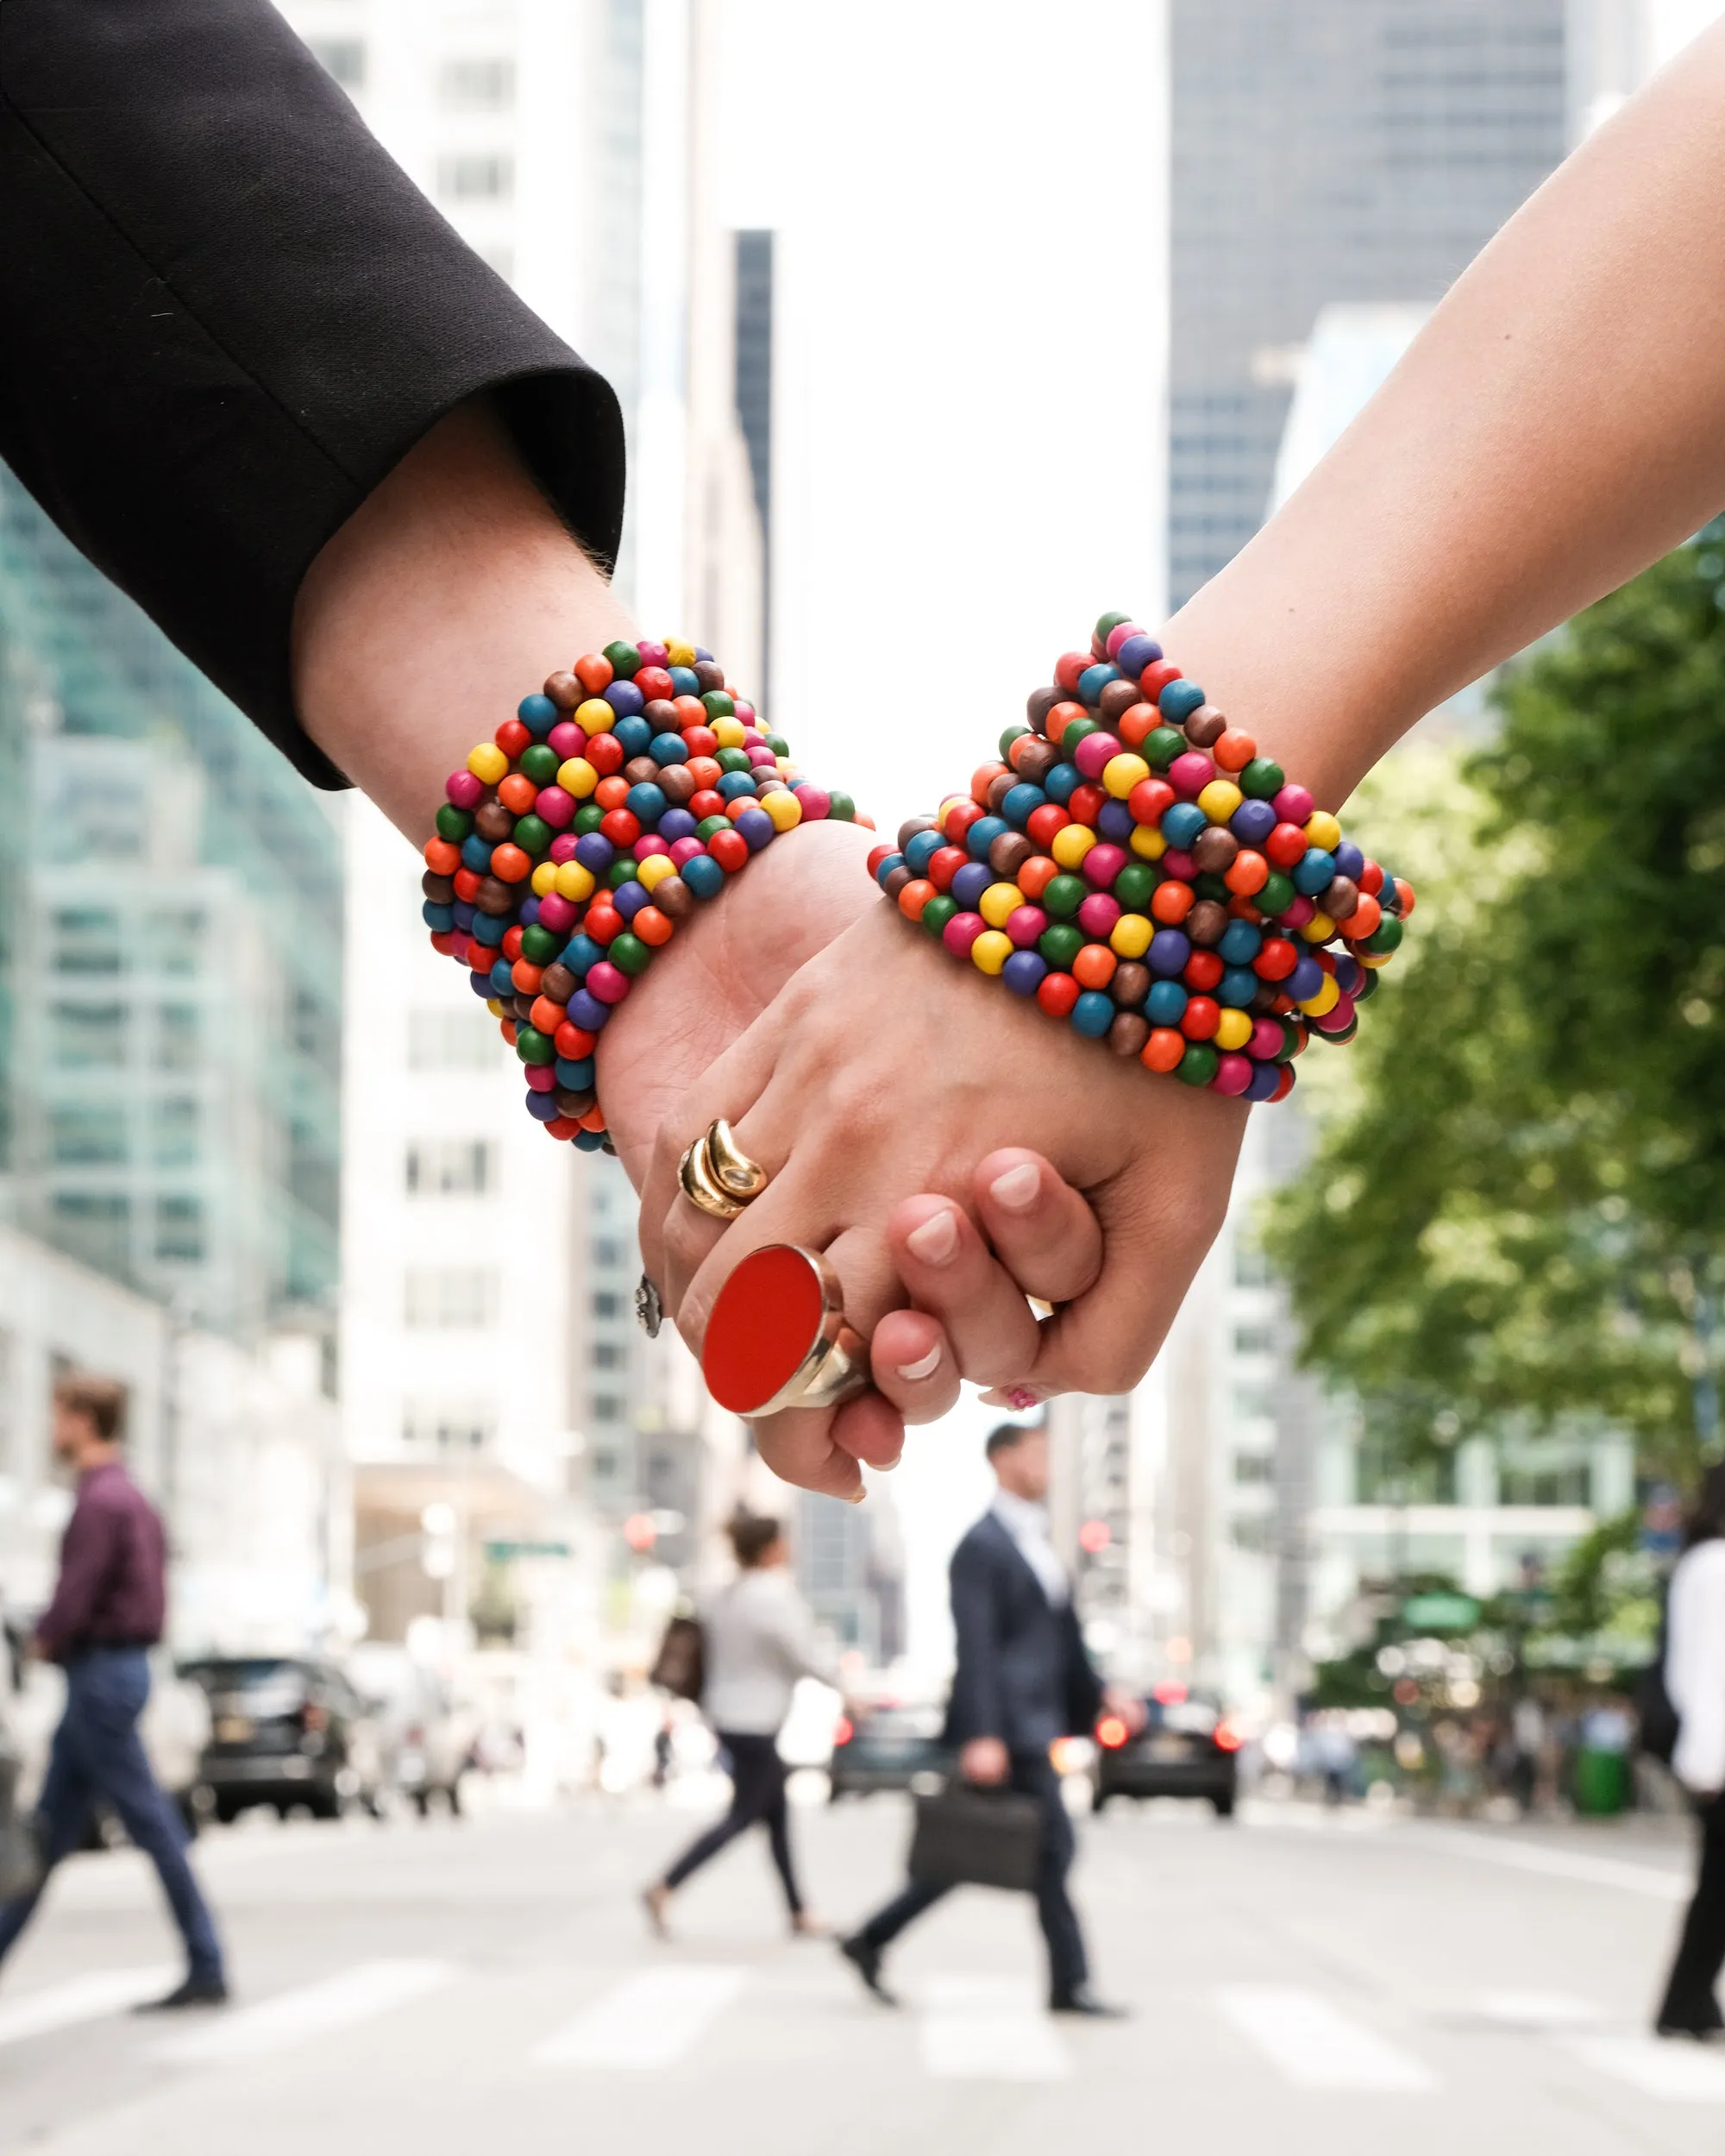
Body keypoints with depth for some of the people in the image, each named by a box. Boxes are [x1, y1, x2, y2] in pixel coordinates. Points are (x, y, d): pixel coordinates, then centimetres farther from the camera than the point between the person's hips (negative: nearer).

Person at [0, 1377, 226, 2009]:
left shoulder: (100, 1501, -17)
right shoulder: (131, 1497, 15)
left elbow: (75, 1596, -21)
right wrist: (57, 1634, 8)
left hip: (100, 1673, -10)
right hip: (123, 1665, 10)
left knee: (149, 1821, -7)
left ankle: (206, 1968, -4)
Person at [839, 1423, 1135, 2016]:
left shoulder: (1038, 1544, 19)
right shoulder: (982, 1547, -12)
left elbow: (1063, 1633, 24)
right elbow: (975, 1649, -18)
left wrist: (1101, 1693, 14)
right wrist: (983, 1737, -24)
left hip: (1034, 1720, 10)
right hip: (1007, 1725, -10)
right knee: (1052, 1847, -5)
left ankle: (872, 1941, 15)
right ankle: (1068, 1983, 3)